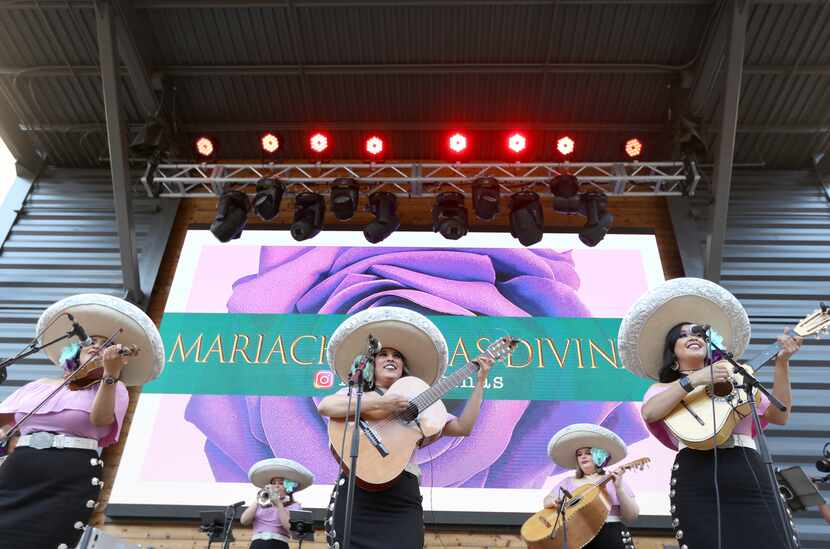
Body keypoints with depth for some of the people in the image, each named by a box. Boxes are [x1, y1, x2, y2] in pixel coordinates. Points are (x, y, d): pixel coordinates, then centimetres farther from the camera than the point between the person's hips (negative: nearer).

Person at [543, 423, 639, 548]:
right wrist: (554, 502, -2)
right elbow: (546, 501, 20)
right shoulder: (568, 482, 18)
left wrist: (619, 488, -10)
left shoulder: (614, 480, 11)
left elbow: (632, 517, 4)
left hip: (610, 535, -1)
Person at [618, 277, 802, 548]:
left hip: (752, 479, 4)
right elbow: (649, 413, -10)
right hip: (698, 485, -3)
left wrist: (781, 364, 7)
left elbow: (779, 415, 16)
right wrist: (694, 379, -14)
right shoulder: (664, 388, 14)